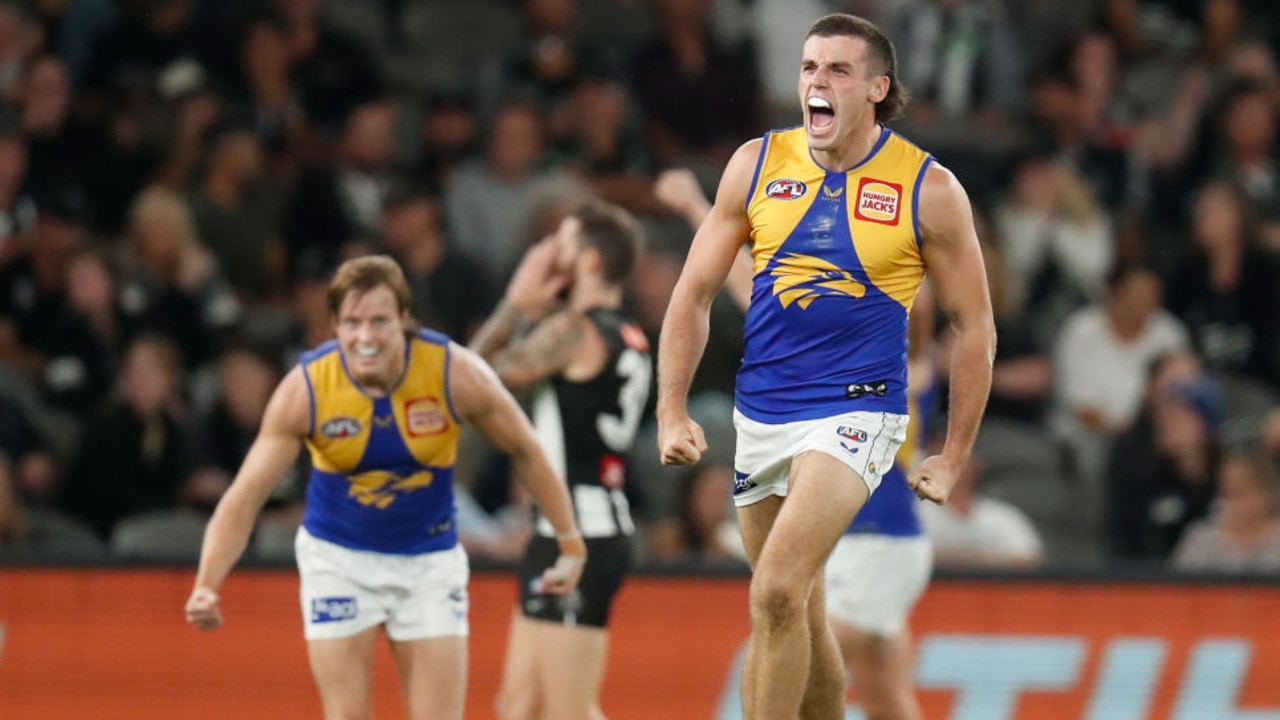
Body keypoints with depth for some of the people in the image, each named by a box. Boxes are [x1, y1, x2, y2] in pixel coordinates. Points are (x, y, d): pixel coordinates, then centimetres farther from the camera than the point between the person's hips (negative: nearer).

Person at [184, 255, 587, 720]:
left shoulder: (456, 373, -20)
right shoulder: (304, 390, -20)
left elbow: (526, 453, -4)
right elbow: (243, 498, -18)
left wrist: (570, 546, -2)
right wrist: (206, 585, -31)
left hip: (430, 560, 0)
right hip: (338, 558, 0)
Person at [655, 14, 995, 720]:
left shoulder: (929, 191, -6)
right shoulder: (757, 164, 2)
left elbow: (975, 329, 1)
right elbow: (694, 292, 8)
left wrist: (952, 458, 0)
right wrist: (672, 412, 1)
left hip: (855, 413, -5)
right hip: (760, 415, 5)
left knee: (777, 594, -22)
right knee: (799, 615, 12)